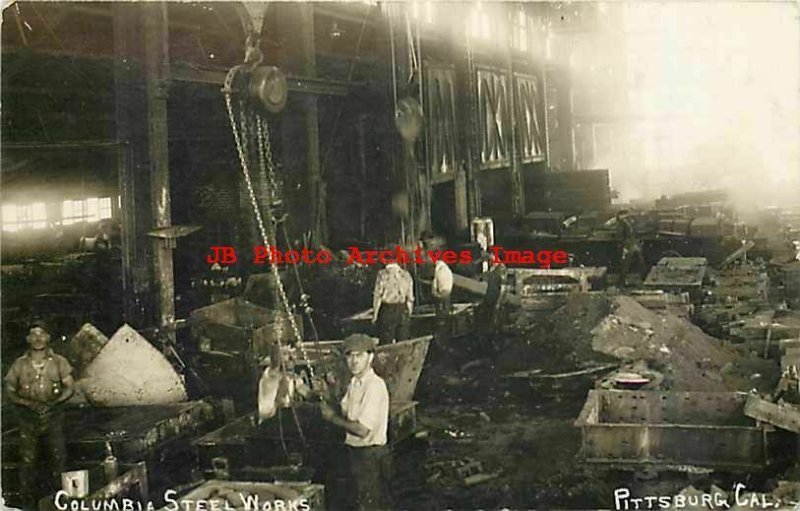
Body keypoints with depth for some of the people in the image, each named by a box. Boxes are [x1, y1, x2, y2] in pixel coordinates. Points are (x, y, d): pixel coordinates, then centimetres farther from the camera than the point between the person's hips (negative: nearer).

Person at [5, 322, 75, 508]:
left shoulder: (58, 362, -2)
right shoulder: (20, 364, -1)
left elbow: (69, 388, 1)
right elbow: (9, 391, 3)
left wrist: (54, 402, -15)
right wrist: (28, 403, -14)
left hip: (53, 416, 0)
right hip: (28, 418, 0)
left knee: (58, 456, 4)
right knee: (27, 459, 5)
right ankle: (28, 498, 18)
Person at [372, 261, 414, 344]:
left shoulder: (382, 274, -8)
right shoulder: (406, 275, 3)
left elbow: (377, 296, -8)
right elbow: (410, 299, 6)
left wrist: (375, 315, -1)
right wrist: (409, 315, 15)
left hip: (387, 311, -3)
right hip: (403, 311, 4)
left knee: (386, 343, 2)